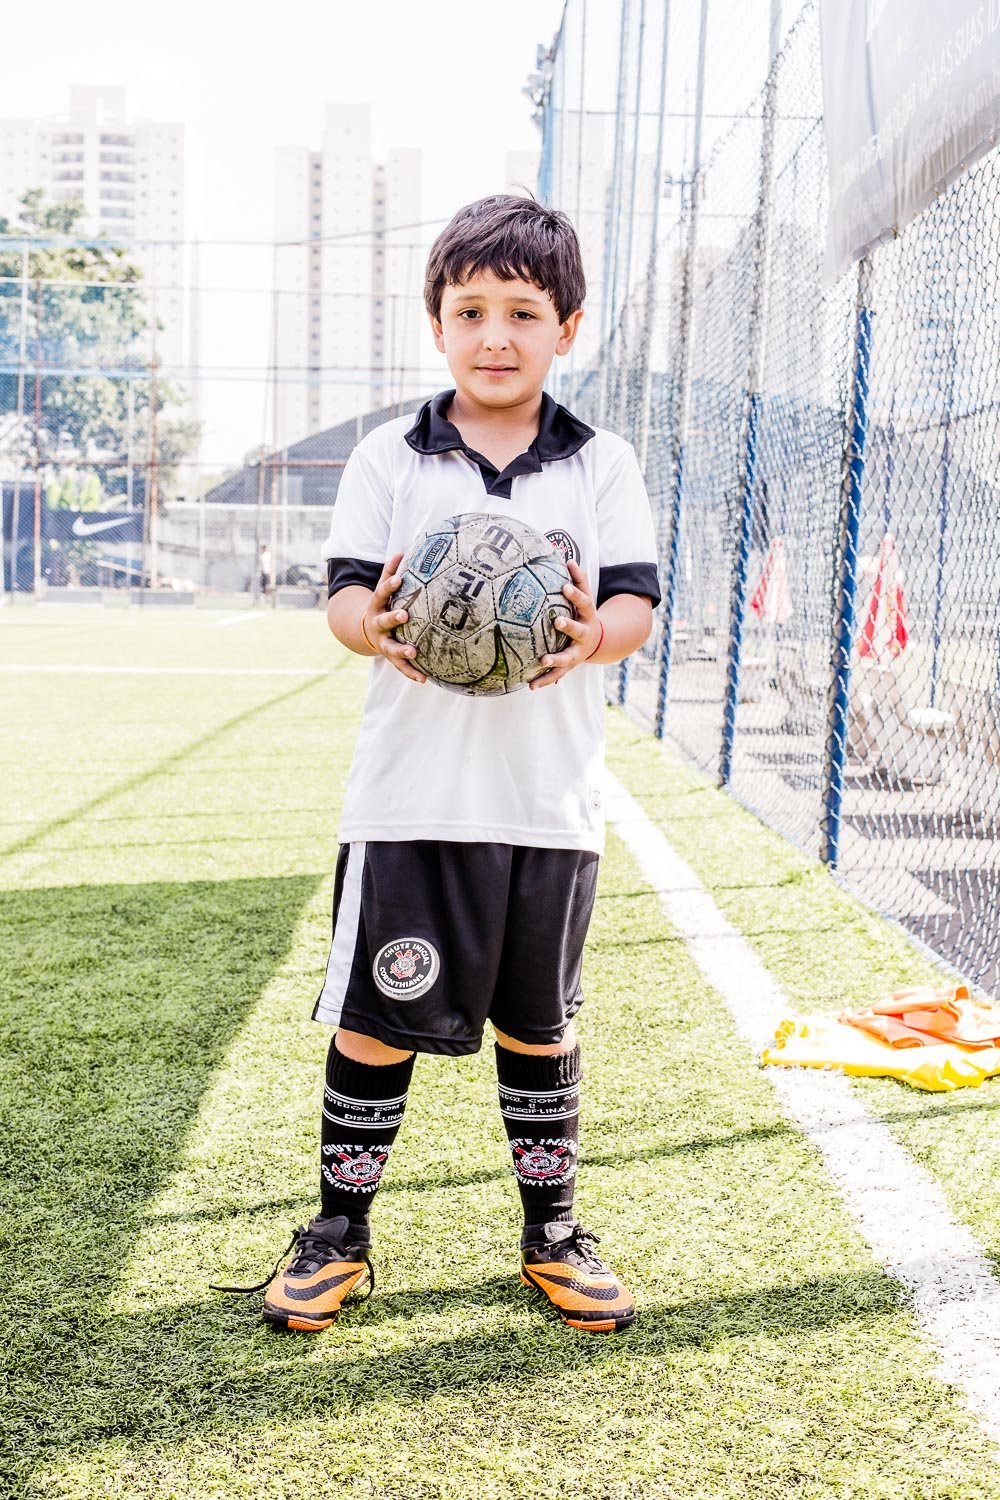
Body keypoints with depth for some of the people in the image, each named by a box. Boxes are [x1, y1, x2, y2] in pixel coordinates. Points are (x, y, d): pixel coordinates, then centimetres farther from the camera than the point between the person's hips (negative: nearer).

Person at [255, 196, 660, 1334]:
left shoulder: (602, 465, 6)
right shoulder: (389, 458, 5)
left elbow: (637, 600, 0)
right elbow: (344, 592, 0)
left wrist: (597, 634, -23)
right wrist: (371, 623, -24)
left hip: (550, 800, 1)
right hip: (409, 796, 0)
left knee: (539, 1022, 13)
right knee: (376, 1017, 5)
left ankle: (551, 1231, 31)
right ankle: (339, 1231, 25)